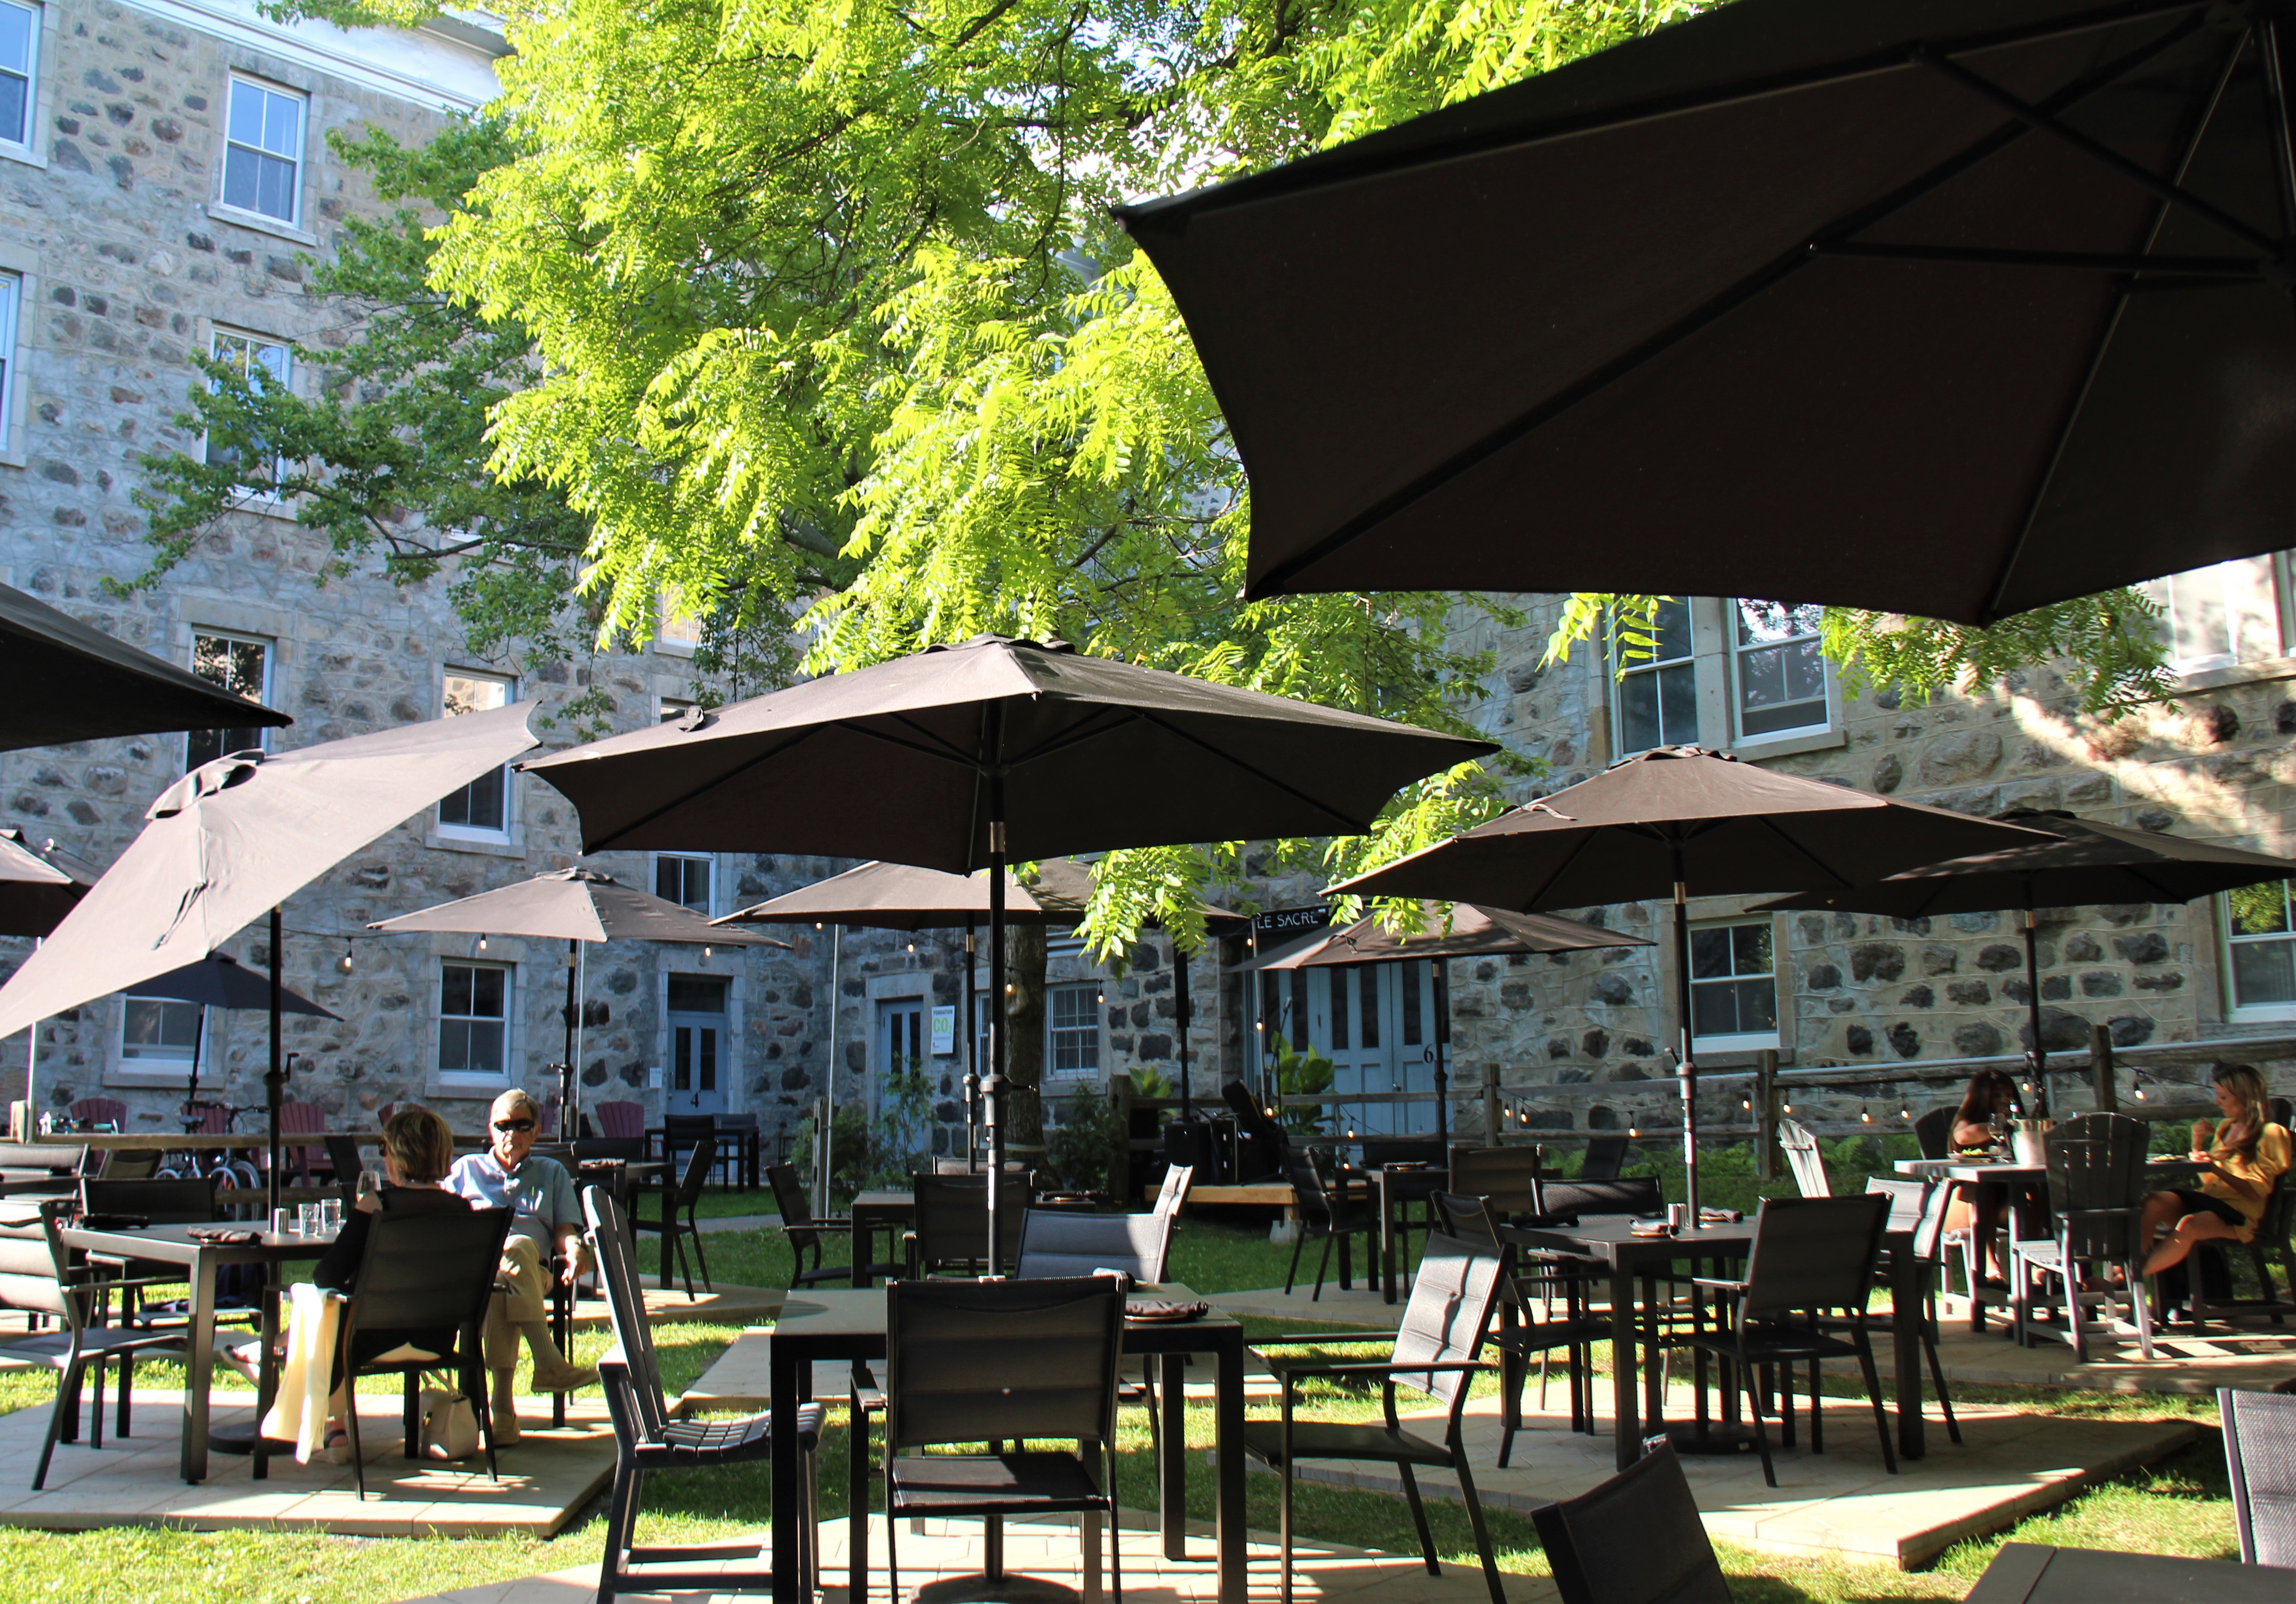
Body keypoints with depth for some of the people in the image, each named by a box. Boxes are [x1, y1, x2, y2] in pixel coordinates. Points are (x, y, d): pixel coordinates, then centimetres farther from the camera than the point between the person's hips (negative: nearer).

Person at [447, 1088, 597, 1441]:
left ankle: (503, 1404, -46)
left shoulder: (552, 1173, 32)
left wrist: (575, 1250, -6)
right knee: (518, 1250, -40)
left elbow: (565, 1229, 18)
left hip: (533, 1271, 1)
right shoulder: (466, 1169, 31)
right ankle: (548, 1363, -50)